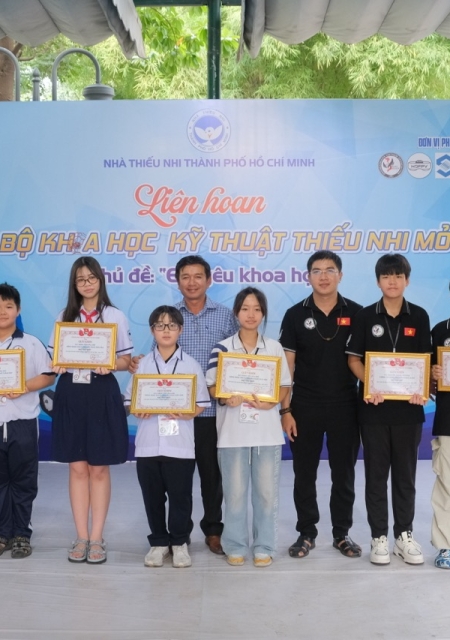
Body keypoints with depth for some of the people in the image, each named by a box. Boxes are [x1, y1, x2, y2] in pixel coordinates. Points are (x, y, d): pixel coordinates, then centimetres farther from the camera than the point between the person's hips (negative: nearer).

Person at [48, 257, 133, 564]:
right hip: (70, 394, 3)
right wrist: (58, 365, -12)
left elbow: (126, 360, 0)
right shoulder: (64, 316, 10)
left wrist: (109, 365, -20)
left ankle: (97, 538, 12)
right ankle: (81, 537, 15)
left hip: (102, 394, -2)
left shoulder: (116, 316, 1)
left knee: (99, 468, 3)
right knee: (77, 467, 6)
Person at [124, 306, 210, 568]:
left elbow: (202, 403, 0)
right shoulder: (143, 364, 5)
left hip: (180, 444, -1)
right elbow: (130, 400, 6)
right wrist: (139, 410, -15)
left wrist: (186, 413, -18)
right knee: (153, 496, 9)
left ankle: (179, 542, 22)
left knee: (180, 496, 5)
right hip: (148, 443, 2)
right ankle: (159, 542, 24)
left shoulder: (191, 364, 1)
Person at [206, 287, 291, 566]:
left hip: (267, 430, 1)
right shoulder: (222, 348, 2)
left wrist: (270, 401, -13)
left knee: (267, 491, 5)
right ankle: (236, 545, 17)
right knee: (235, 491, 4)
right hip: (233, 431, -1)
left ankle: (264, 546, 17)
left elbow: (286, 386, 6)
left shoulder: (274, 348, 5)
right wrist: (226, 398, -18)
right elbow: (212, 386, 2)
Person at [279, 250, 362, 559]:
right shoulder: (295, 315, -1)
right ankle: (307, 533, 21)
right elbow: (286, 365, -1)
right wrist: (286, 409, -5)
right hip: (305, 406, 0)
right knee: (305, 473, 8)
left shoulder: (355, 313, 0)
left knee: (344, 472, 9)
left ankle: (342, 533, 23)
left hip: (345, 406, 0)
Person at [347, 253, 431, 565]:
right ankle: (379, 536, 15)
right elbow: (354, 358, 0)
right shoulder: (366, 316, 1)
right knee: (376, 474, 5)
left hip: (408, 406, 1)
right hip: (374, 407, -1)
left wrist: (422, 389, -12)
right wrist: (368, 385, -16)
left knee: (405, 473, 10)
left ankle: (405, 534, 22)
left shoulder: (419, 316, 3)